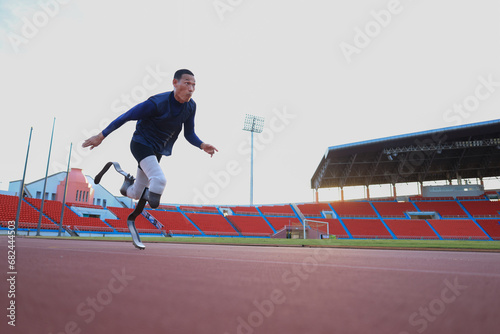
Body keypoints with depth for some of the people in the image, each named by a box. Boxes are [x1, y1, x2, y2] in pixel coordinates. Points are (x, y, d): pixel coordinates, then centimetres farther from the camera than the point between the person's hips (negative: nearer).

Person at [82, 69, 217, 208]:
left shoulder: (191, 106, -7)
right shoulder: (156, 103, -25)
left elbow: (189, 134, 3)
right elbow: (125, 117, -17)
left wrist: (202, 145, -17)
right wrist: (101, 136, -12)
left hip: (157, 150, 6)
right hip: (141, 144, -6)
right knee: (159, 180, -33)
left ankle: (127, 182, 52)